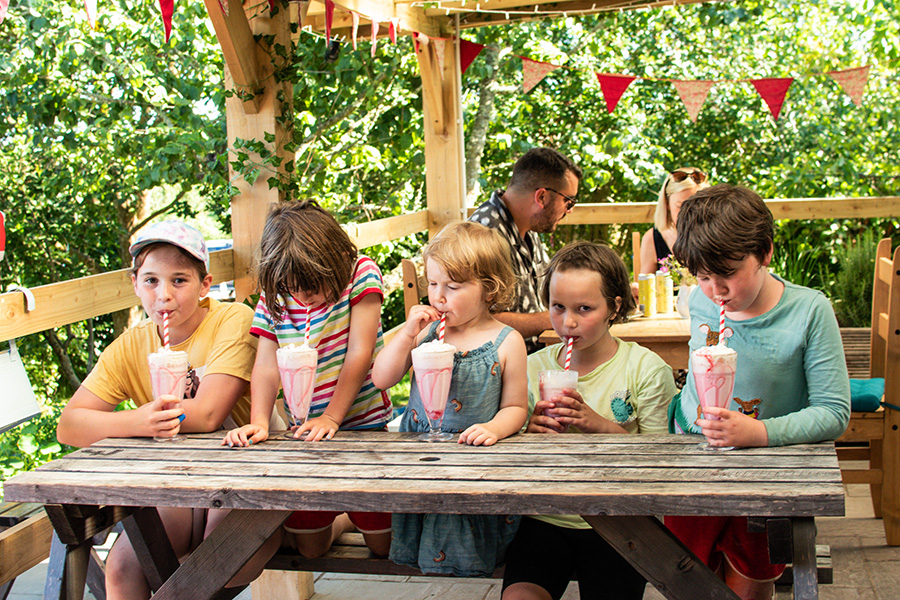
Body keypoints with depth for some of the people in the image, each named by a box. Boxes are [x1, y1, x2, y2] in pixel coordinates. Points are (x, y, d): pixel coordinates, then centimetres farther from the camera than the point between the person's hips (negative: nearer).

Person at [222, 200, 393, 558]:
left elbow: (359, 354, -13)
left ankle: (359, 514, 36)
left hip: (363, 420, -3)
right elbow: (266, 365, -7)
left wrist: (331, 418, -16)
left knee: (384, 544, 4)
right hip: (305, 431, 3)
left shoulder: (361, 273, -10)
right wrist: (259, 421, -23)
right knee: (309, 548, 8)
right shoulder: (274, 296, -2)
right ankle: (345, 518, 38)